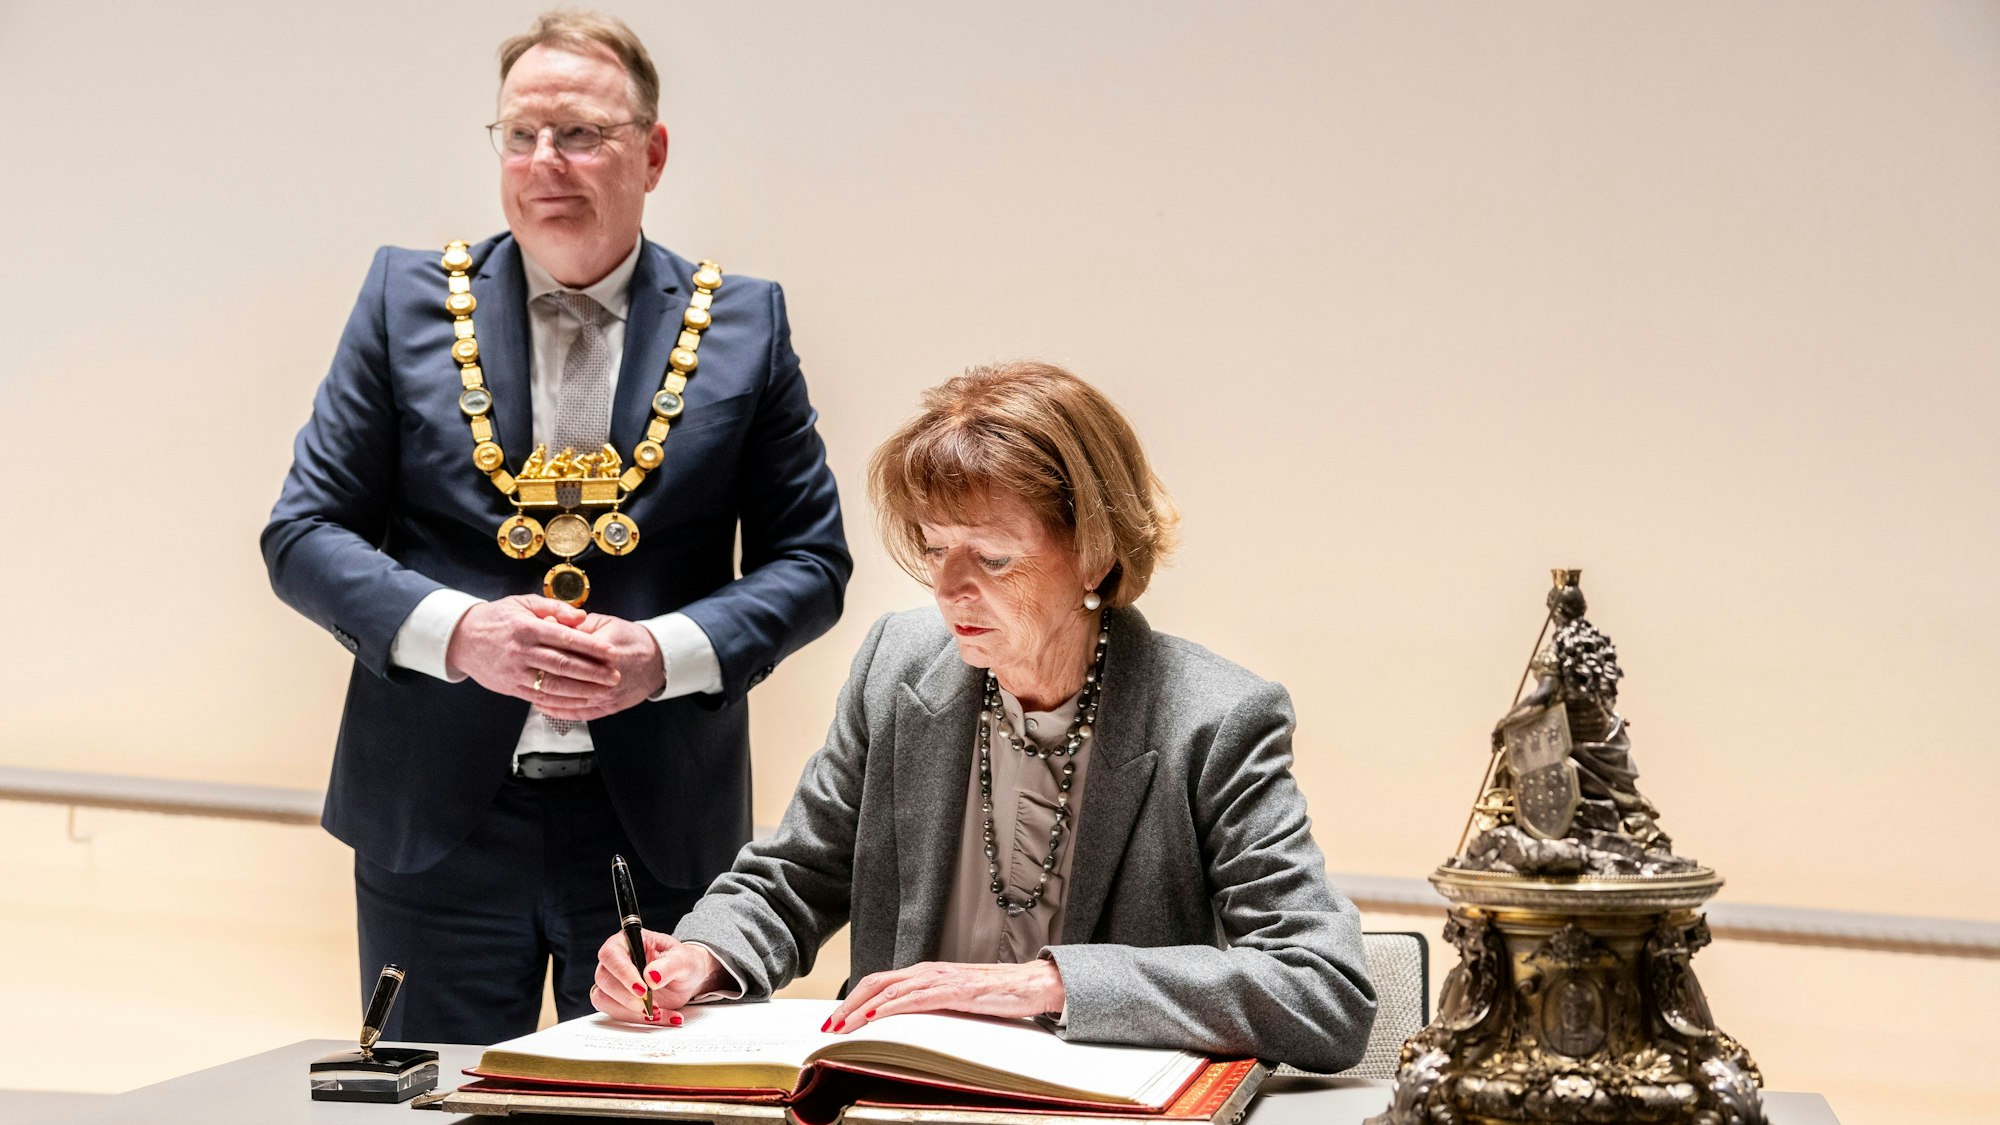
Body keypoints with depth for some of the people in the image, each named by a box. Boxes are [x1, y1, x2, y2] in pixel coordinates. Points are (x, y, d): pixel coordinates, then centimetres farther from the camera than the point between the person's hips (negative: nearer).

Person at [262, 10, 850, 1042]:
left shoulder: (743, 325, 3)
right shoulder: (408, 299, 4)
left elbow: (810, 559, 4)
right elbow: (302, 534, 2)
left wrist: (665, 652, -14)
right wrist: (460, 631, -16)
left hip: (661, 828, 0)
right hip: (438, 821, 0)